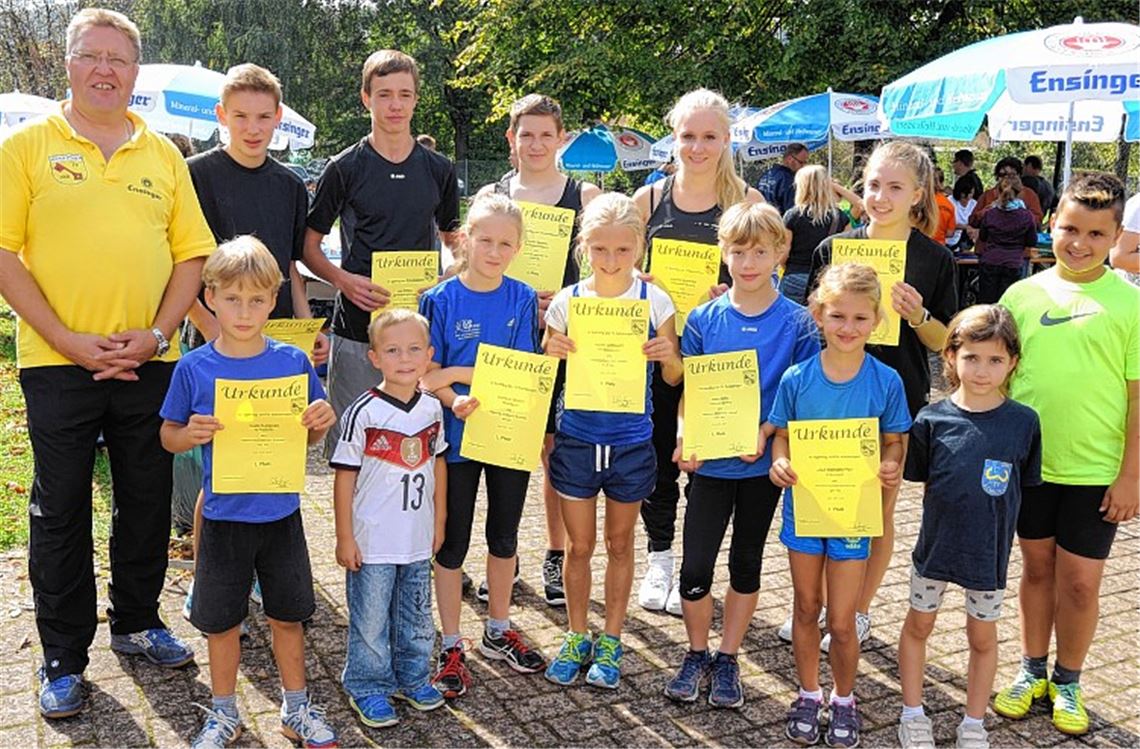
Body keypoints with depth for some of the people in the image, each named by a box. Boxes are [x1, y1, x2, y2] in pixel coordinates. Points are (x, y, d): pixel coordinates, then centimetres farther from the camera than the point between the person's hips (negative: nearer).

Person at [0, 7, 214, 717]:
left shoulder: (163, 155, 9)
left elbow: (193, 253, 6)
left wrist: (155, 335, -7)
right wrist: (69, 340, -13)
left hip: (149, 362, 3)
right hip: (57, 363, -2)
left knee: (147, 501, 12)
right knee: (60, 511, 6)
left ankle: (137, 622, 32)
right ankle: (64, 658, 20)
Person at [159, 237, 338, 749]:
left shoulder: (292, 361, -5)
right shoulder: (193, 368, -7)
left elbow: (310, 437, 5)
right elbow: (168, 436, 3)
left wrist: (321, 422, -17)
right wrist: (192, 434, -18)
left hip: (281, 514, 1)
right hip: (223, 517, 0)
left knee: (288, 614, 13)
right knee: (220, 620, 12)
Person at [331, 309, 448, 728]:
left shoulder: (432, 409, 0)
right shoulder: (364, 413, -15)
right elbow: (344, 476, -11)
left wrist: (439, 520, 14)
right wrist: (345, 537, -10)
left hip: (418, 540, 5)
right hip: (372, 543, -5)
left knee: (416, 617, 19)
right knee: (370, 620, 9)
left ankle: (412, 677, 37)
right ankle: (368, 688, 26)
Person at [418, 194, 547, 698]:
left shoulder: (523, 300, -3)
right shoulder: (440, 300, -7)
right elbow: (428, 375, -8)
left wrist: (456, 374, -21)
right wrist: (456, 401, -28)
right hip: (458, 436, -2)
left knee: (504, 535, 16)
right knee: (453, 541, 7)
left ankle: (498, 632, 34)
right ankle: (451, 647, 20)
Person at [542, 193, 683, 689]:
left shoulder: (654, 300, -6)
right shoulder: (566, 302, -6)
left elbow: (674, 378, 1)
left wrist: (668, 356, -21)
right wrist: (552, 353, -19)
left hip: (631, 443, 0)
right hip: (576, 439, 0)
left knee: (620, 544, 14)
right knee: (579, 545, 11)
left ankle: (611, 641, 30)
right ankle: (577, 637, 30)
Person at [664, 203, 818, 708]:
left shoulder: (796, 323, -6)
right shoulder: (704, 319, -2)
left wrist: (767, 433, -19)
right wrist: (683, 439, -13)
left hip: (763, 463, 0)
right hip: (709, 461, 1)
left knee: (746, 563, 14)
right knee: (695, 568, -1)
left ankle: (728, 660, 31)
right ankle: (696, 655, 24)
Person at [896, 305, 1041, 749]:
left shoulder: (1023, 422, -10)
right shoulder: (933, 420, -12)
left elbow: (1025, 488, 0)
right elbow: (925, 482, 0)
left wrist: (994, 526, -3)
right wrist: (947, 517, -6)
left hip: (990, 551, 0)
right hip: (936, 545, 0)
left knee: (983, 637, 15)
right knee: (919, 626, 15)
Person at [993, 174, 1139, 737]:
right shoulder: (1023, 294, -1)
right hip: (1027, 462, 2)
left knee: (1079, 581, 7)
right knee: (1037, 567, 17)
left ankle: (1067, 681, 29)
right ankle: (1032, 670, 34)